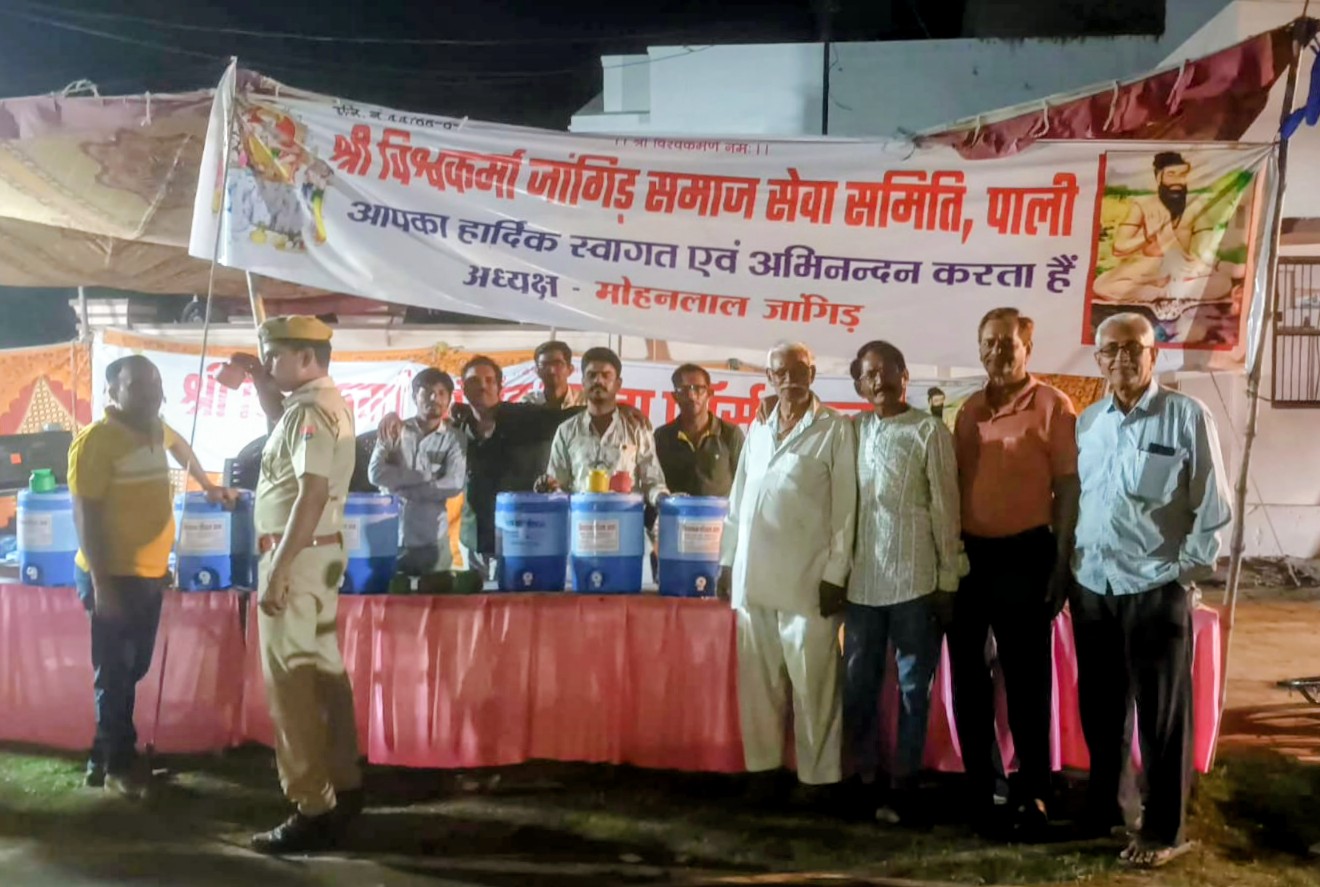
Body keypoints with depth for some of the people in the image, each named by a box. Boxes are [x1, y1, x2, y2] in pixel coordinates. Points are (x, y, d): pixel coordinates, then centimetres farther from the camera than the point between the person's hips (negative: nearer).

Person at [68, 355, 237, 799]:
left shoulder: (156, 429, 8)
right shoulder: (96, 440, -15)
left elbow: (179, 445, 34)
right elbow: (85, 515, -18)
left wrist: (207, 486, 35)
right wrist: (101, 583, -21)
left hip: (150, 574, 8)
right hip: (114, 577, -8)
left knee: (133, 670, 15)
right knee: (116, 674, 1)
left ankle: (103, 757, 27)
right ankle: (118, 765, 14)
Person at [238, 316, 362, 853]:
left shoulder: (309, 410, -17)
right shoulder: (327, 402, 13)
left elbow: (312, 494, -25)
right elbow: (283, 428, 34)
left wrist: (278, 569, -25)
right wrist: (260, 382, 21)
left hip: (298, 553, -10)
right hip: (318, 551, 10)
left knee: (291, 683, -6)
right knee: (322, 674, 15)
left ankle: (313, 811, -2)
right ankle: (342, 789, 24)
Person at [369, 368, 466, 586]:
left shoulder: (453, 439, 3)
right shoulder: (394, 431, 6)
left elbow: (454, 485, -9)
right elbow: (376, 473, -6)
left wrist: (400, 486, -8)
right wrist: (424, 476, -13)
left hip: (432, 540, 0)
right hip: (390, 535, 1)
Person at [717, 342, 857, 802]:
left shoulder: (835, 429, -2)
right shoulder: (758, 429, 14)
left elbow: (845, 507, -5)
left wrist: (835, 574, -10)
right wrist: (727, 561, 12)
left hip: (807, 577, -5)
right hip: (754, 574, 5)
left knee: (812, 683, 0)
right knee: (758, 679, 11)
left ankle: (818, 776, 11)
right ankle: (764, 765, 22)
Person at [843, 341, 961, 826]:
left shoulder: (929, 432, -3)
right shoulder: (852, 430, 9)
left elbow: (945, 508, -3)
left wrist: (948, 581, -5)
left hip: (914, 579, -4)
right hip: (861, 580, 4)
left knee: (913, 687, 6)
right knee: (858, 685, 9)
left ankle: (903, 783, 18)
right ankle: (866, 780, 23)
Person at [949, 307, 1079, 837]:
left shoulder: (1052, 406, -5)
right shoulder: (969, 410, 12)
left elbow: (1069, 487, -6)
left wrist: (1061, 565, -10)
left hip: (1024, 555, -5)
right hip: (968, 553, 6)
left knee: (1026, 677, 3)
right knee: (967, 674, 11)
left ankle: (1031, 793, 16)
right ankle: (978, 785, 25)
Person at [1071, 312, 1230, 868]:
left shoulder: (1188, 417, -7)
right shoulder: (1087, 422, 8)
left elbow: (1214, 508, -6)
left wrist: (1185, 570, -7)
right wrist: (1064, 569, 9)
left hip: (1155, 590, -5)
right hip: (1091, 590, 5)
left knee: (1162, 716, 6)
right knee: (1099, 708, 16)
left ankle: (1164, 830, 20)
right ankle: (1108, 805, 35)